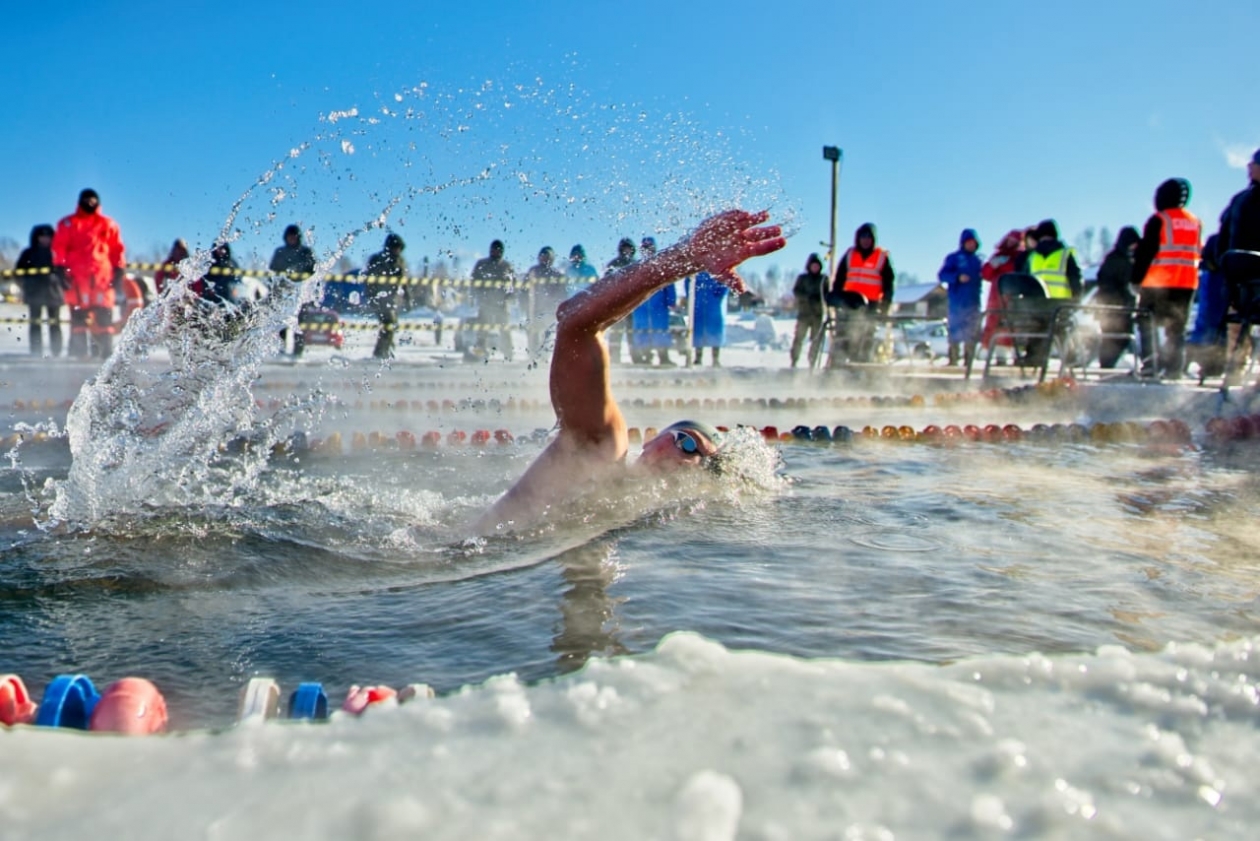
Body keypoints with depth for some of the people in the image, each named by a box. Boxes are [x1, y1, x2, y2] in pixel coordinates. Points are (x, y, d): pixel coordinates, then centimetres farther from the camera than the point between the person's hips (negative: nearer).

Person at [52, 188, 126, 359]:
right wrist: (60, 269, -3)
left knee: (104, 315, -4)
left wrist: (118, 272, 8)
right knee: (78, 314, -2)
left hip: (102, 276, 1)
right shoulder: (68, 224, 11)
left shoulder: (108, 224, 14)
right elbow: (59, 248, 7)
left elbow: (117, 249, 14)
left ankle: (105, 350, 0)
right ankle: (78, 351, 0)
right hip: (76, 276, -1)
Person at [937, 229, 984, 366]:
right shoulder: (954, 258, 3)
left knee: (972, 333, 4)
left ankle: (969, 359, 9)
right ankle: (953, 359, -3)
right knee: (956, 332, -7)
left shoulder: (977, 260, 16)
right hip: (957, 303, -5)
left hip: (973, 302, 5)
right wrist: (958, 277, -21)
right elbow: (942, 275, -7)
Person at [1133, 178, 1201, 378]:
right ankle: (1174, 367, 5)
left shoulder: (1158, 220, -7)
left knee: (1147, 323, 4)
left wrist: (1136, 278, -7)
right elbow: (1198, 254, 17)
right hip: (1187, 284, 5)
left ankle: (1150, 364, -4)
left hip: (1158, 283, -5)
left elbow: (1145, 252, -10)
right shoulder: (1195, 222, 12)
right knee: (1176, 327, 10)